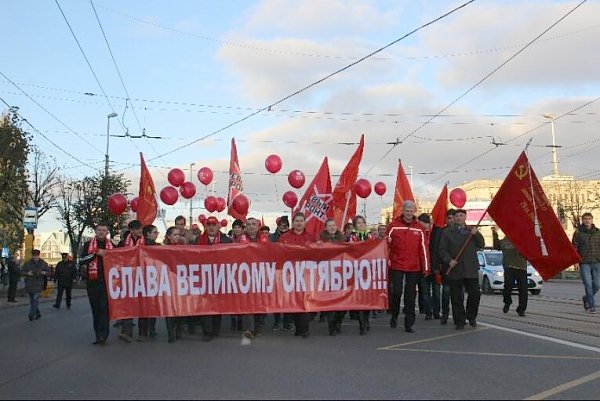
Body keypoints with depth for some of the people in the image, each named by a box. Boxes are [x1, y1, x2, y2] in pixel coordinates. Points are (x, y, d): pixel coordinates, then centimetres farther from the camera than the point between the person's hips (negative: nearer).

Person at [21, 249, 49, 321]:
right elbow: (22, 271, 5)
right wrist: (27, 273, -15)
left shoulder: (43, 263, 3)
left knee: (36, 299, -14)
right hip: (29, 284, 3)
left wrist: (44, 273, -15)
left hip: (38, 284, -2)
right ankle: (37, 313, 23)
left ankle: (31, 315, -13)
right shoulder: (27, 263, 3)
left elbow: (48, 272, 7)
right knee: (32, 300, 10)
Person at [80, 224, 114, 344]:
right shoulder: (88, 245, 8)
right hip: (93, 281, 1)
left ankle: (102, 335, -14)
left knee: (104, 307, -11)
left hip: (107, 281, -1)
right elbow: (82, 260, -5)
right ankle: (99, 334, 13)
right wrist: (96, 252, -13)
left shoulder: (112, 246, 11)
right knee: (95, 308, 5)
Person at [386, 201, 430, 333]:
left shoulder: (419, 229, 6)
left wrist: (426, 268, 2)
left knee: (410, 295, 5)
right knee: (397, 292, -3)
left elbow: (423, 249, 5)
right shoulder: (393, 226, 0)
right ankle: (394, 316, 22)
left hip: (414, 268, 2)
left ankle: (409, 324, 11)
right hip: (396, 266, -2)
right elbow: (386, 244, 1)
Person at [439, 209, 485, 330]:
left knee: (475, 294, -3)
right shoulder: (447, 232, 6)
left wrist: (476, 234, -8)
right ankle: (459, 321, 11)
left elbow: (481, 245, 8)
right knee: (456, 298, 1)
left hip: (471, 270, 2)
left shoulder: (472, 230, 15)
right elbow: (442, 250, 1)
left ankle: (471, 317, 19)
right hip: (455, 270, -2)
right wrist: (449, 260, -15)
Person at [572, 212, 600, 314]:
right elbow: (574, 247, 1)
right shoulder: (578, 232, 1)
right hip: (584, 263, -3)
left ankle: (586, 299, 28)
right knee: (588, 284, -7)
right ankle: (591, 306, 2)